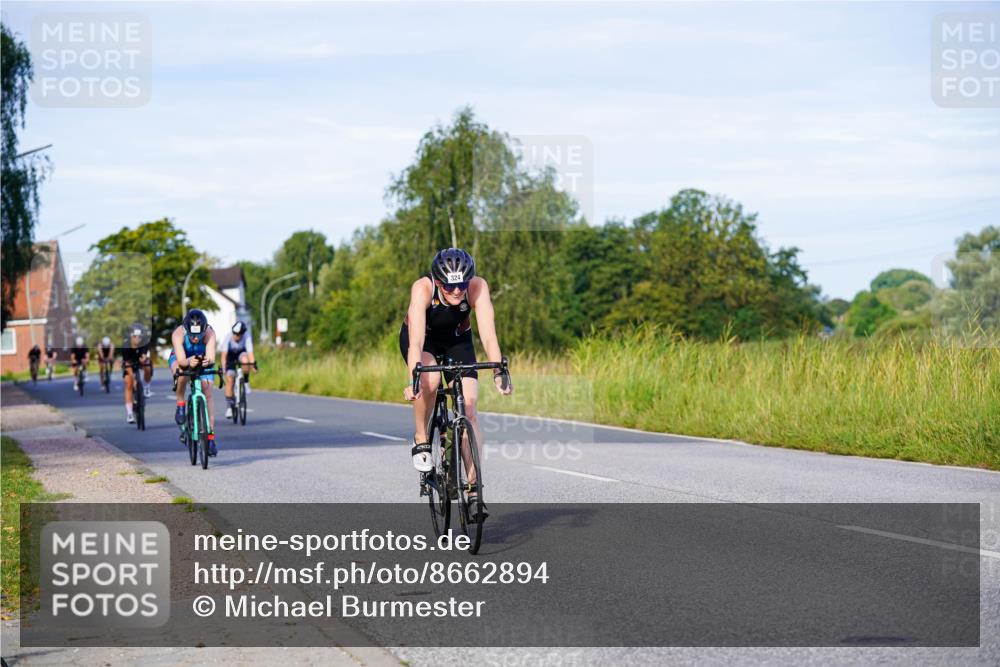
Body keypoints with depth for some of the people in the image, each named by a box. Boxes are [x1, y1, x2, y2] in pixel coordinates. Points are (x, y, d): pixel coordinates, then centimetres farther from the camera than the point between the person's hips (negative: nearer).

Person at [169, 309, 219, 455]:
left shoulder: (209, 334, -35)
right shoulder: (178, 334, -36)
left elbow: (211, 357, -45)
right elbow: (181, 360, -45)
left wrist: (208, 361, -68)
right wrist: (189, 362, -67)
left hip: (203, 361, 1)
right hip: (180, 358, -1)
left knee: (208, 395, -12)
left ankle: (211, 438, -9)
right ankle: (180, 405, -14)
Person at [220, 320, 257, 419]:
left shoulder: (247, 337, -31)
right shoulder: (228, 336, -31)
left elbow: (250, 352, -40)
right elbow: (224, 354, -35)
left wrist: (254, 364, -55)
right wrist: (223, 367, -47)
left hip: (241, 353, 0)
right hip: (231, 355, 0)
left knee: (245, 360, -36)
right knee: (230, 378, -14)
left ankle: (246, 382, -11)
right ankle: (229, 406, -4)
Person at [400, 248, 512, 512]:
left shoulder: (477, 287, -32)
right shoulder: (423, 288, -36)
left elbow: (488, 334, -38)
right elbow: (416, 340, -45)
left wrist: (499, 372, -51)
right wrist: (413, 379, -57)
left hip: (457, 339, 2)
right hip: (423, 338, -2)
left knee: (469, 409, -13)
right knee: (429, 379, -34)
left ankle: (473, 486, -9)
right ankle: (421, 440, -9)